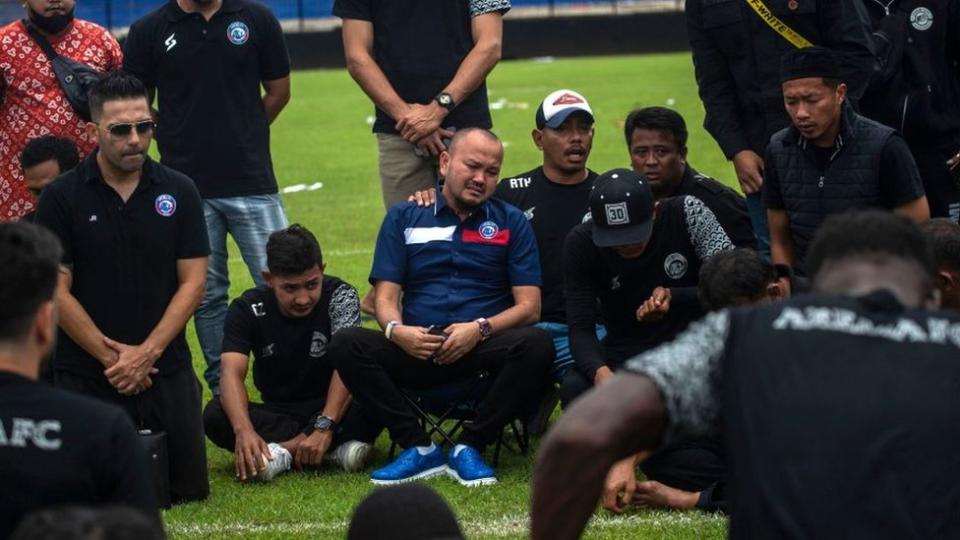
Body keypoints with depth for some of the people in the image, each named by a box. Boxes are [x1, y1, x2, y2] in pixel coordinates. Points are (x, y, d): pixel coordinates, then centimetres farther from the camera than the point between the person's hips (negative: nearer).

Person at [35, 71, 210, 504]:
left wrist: (146, 353, -11)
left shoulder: (178, 192, 2)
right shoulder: (61, 199, -5)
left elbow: (192, 282, 0)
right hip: (87, 373, -2)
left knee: (188, 489, 2)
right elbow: (56, 292, -7)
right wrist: (111, 357, -11)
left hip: (166, 368, 2)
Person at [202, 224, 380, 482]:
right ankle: (337, 445, -32)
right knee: (215, 415, -29)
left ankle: (285, 449, -30)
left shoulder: (339, 296, -13)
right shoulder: (248, 309, -9)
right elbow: (232, 373, -23)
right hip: (277, 415, 2)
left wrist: (325, 427, -42)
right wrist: (244, 430, -43)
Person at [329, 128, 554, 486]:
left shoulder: (511, 222, 12)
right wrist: (397, 330, -17)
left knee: (537, 345, -32)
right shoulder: (403, 219, 14)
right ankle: (419, 449, -19)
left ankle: (470, 447, -17)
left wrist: (480, 329, -15)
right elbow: (385, 297, 6)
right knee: (345, 344, -25)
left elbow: (528, 306, 4)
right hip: (416, 350, 1)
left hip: (484, 350, -1)